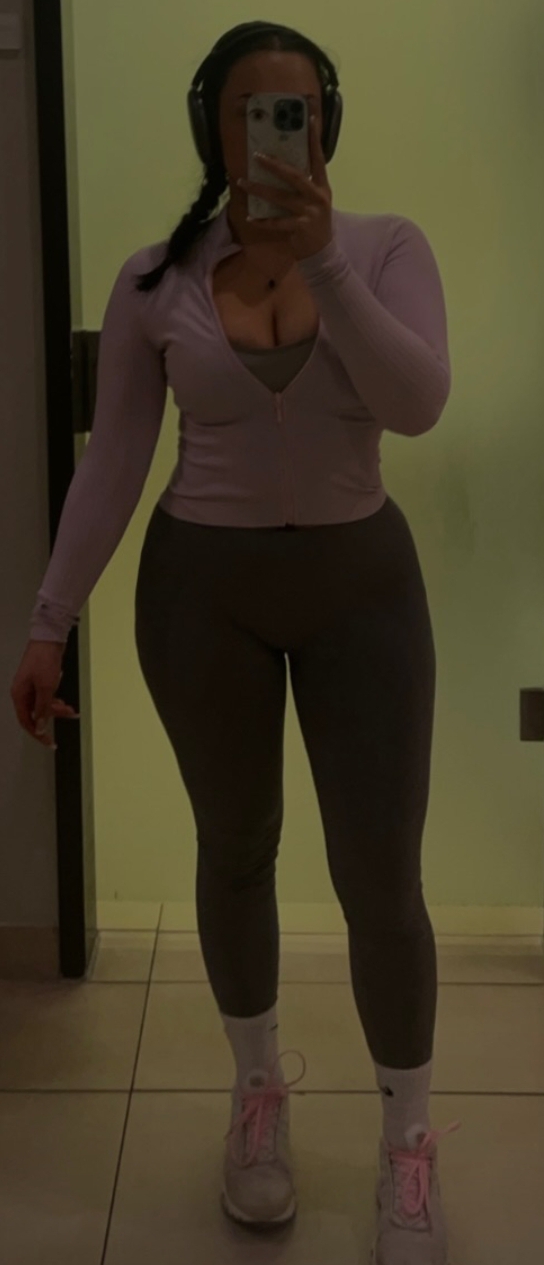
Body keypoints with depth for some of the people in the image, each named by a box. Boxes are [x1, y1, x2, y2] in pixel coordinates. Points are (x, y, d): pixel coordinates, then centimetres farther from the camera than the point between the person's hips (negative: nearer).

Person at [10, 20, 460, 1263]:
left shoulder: (388, 247, -5)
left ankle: (409, 1136, 21)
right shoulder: (153, 280, -4)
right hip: (202, 588, 1)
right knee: (235, 849, 14)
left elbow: (418, 403, -19)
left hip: (361, 582, 0)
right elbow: (111, 462, -1)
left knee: (381, 874, -1)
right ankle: (259, 1089, 37)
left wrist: (322, 260, -29)